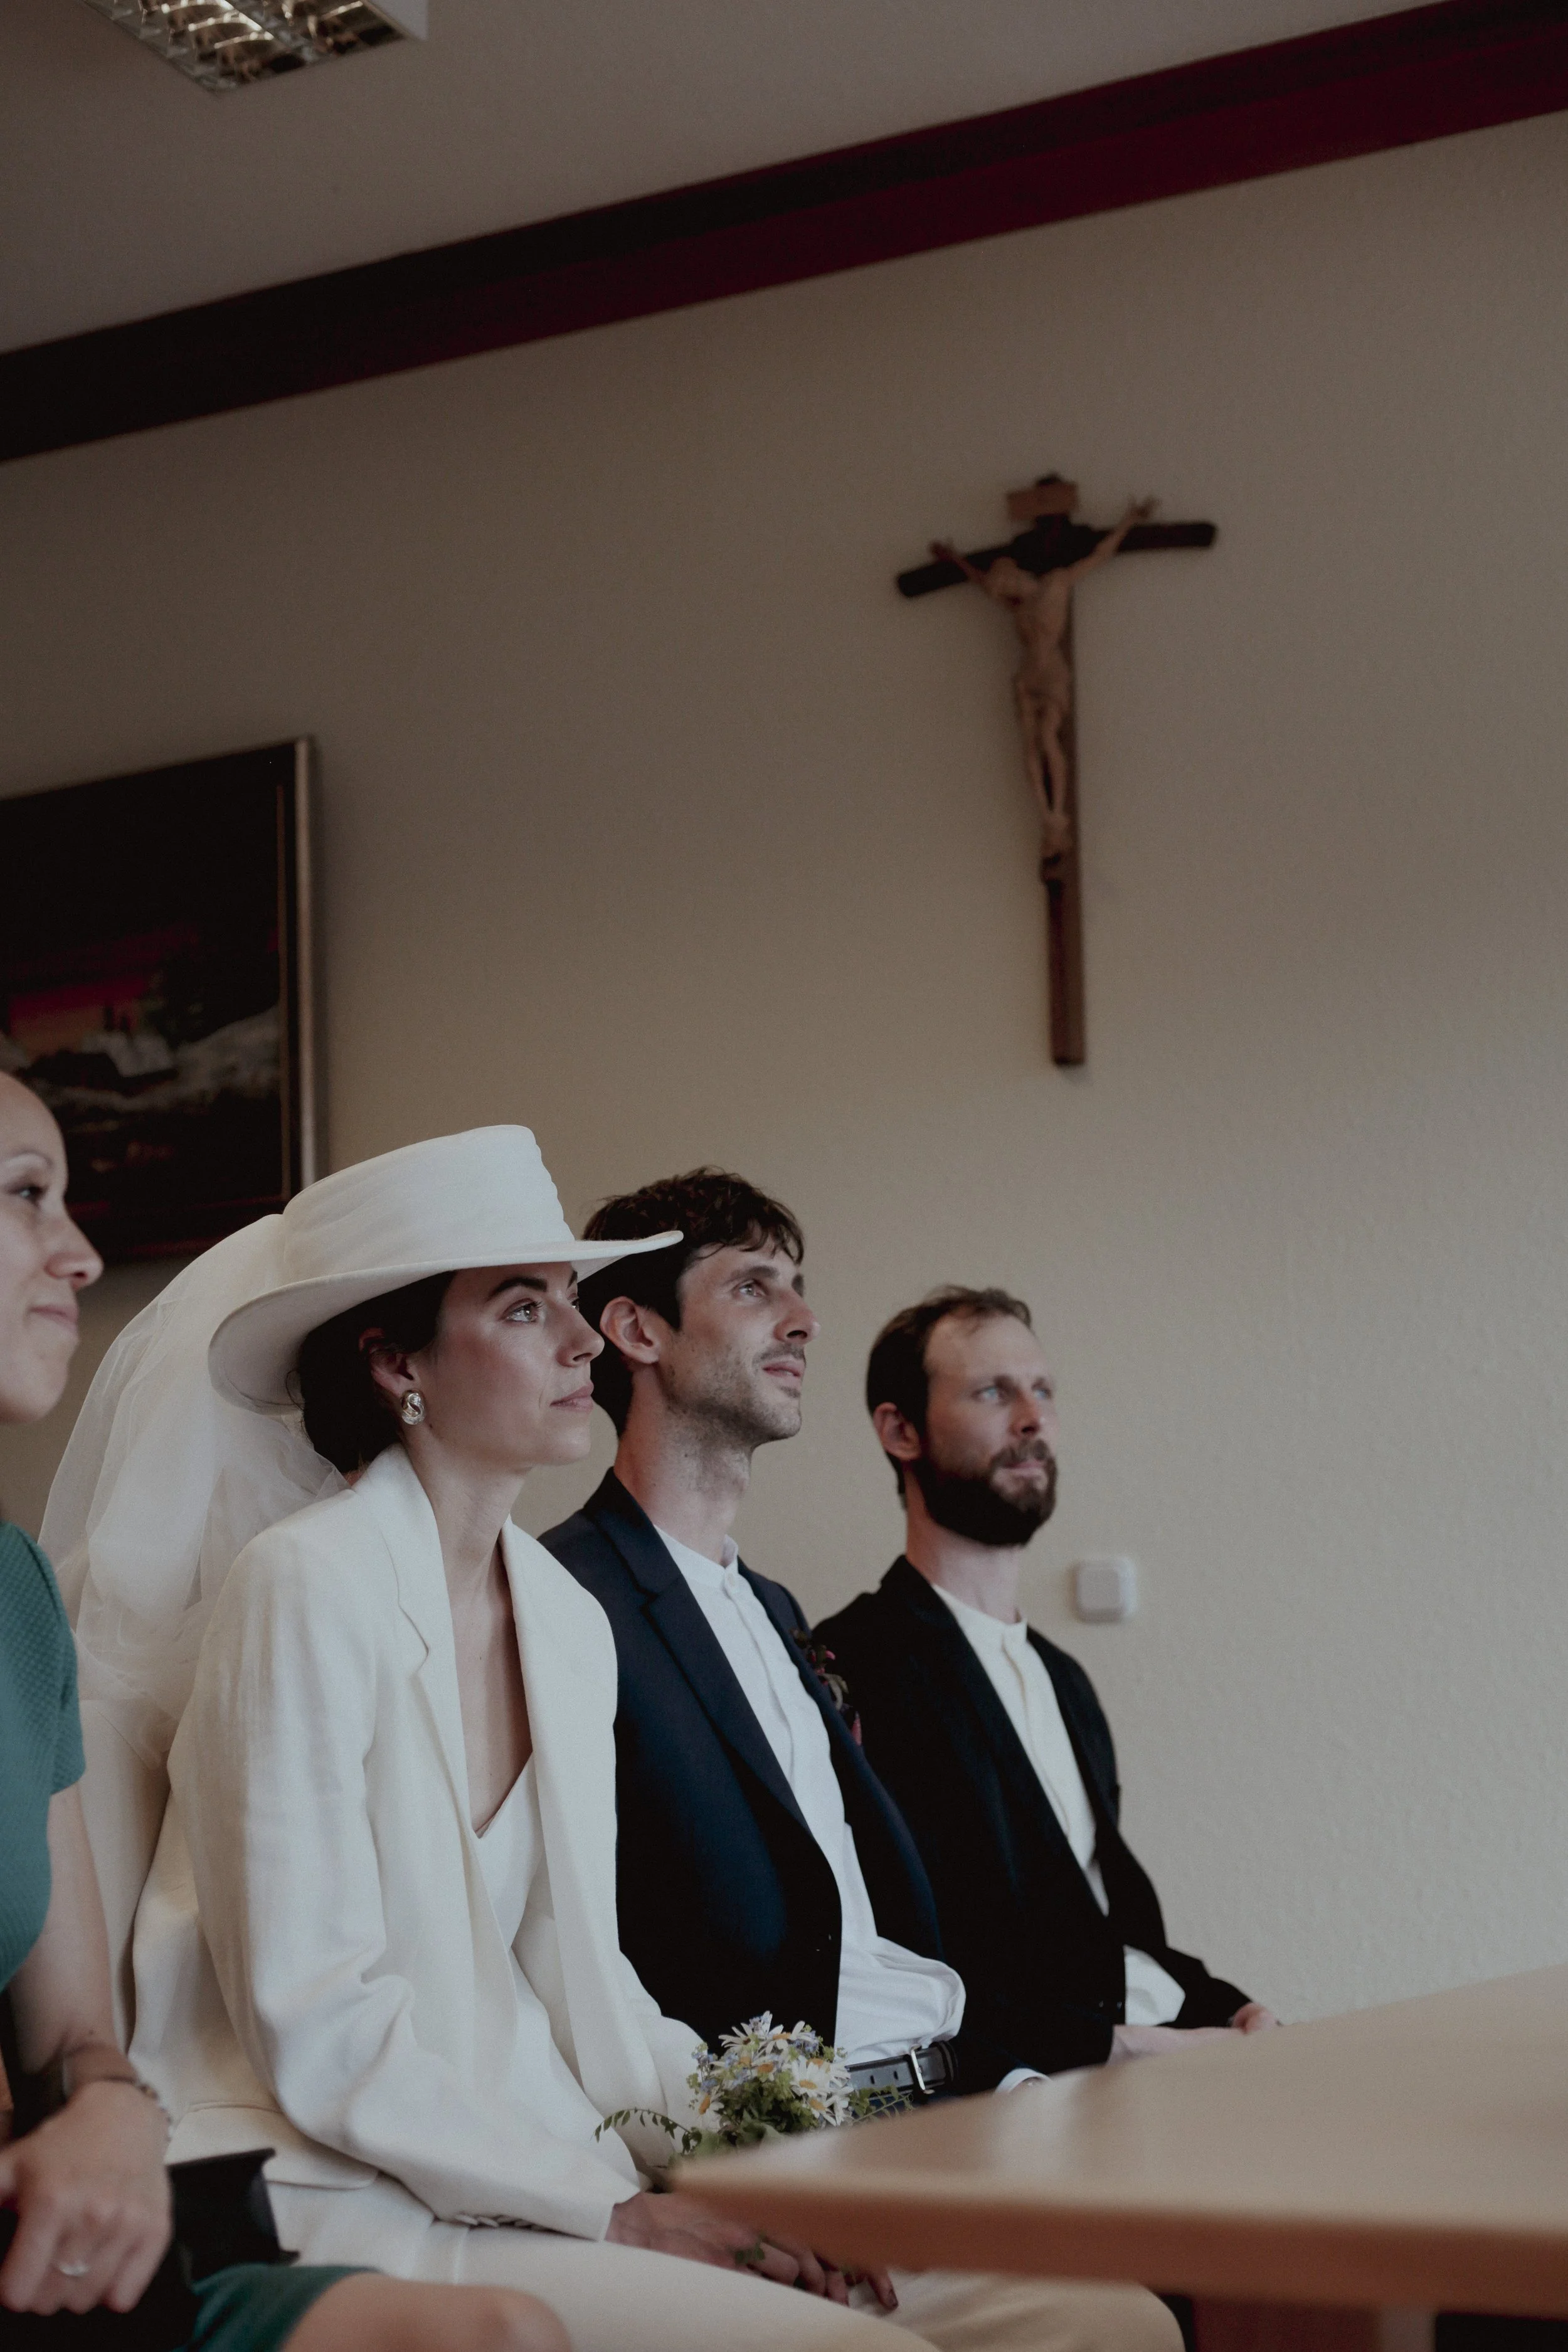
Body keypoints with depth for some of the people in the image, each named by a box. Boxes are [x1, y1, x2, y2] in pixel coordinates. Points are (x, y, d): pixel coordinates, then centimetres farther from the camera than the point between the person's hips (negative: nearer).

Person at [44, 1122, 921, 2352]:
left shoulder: (571, 1622, 9)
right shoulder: (304, 1588, -13)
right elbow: (316, 2030, -16)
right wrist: (611, 2212, -15)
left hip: (523, 2164, 7)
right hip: (329, 2199, -7)